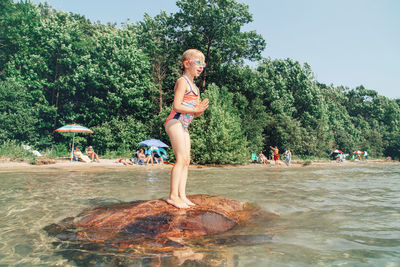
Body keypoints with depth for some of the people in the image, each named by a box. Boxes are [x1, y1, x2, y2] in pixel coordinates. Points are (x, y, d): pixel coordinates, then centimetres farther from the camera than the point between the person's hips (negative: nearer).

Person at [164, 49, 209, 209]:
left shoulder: (195, 87, 22)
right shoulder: (182, 81, -5)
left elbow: (196, 114, 19)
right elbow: (177, 106, -16)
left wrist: (202, 109, -2)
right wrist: (195, 109, -13)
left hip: (184, 126, 9)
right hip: (175, 122, -9)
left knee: (186, 160, 4)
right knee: (181, 158, -14)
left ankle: (182, 195, 6)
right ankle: (173, 195, -10)